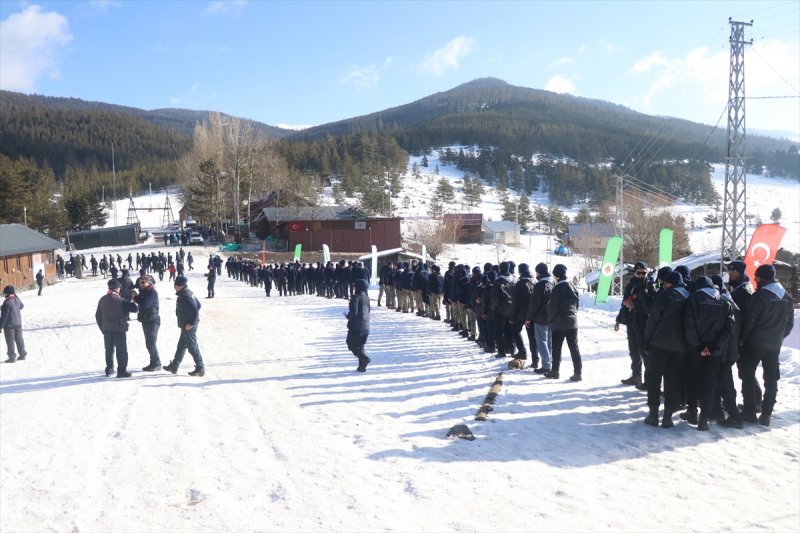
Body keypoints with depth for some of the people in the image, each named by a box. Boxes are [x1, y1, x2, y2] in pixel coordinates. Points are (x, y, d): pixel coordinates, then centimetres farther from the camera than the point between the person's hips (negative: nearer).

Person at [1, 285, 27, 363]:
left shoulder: (7, 302, -23)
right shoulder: (17, 299, -1)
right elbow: (22, 306, 21)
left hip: (9, 325, -7)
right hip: (18, 323, 7)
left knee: (10, 341, 2)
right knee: (19, 339, 15)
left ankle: (12, 357, 6)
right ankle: (22, 354, 21)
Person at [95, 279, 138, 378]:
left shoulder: (102, 300, 6)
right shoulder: (120, 301, -15)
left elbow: (98, 315, 13)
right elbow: (135, 309, -17)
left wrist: (102, 328, 20)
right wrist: (132, 303, 5)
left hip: (106, 330, 6)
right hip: (119, 330, -6)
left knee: (109, 350, 15)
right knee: (121, 351, 1)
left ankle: (109, 370, 20)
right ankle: (122, 371, 0)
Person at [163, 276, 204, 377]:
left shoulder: (184, 296, -22)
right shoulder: (188, 292, 9)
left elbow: (195, 310, -29)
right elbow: (198, 305, 17)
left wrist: (191, 323, -22)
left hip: (188, 326, -11)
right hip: (186, 325, 11)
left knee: (192, 347, -3)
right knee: (181, 346, 19)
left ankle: (200, 369, 3)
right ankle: (174, 366, 32)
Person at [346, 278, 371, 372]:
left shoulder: (356, 297, -16)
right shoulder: (367, 297, 9)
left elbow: (354, 312, -21)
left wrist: (348, 316, -2)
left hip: (356, 326, -8)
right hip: (365, 326, 8)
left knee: (352, 344, 3)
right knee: (360, 345, 16)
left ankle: (364, 358, -14)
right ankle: (362, 366, 13)